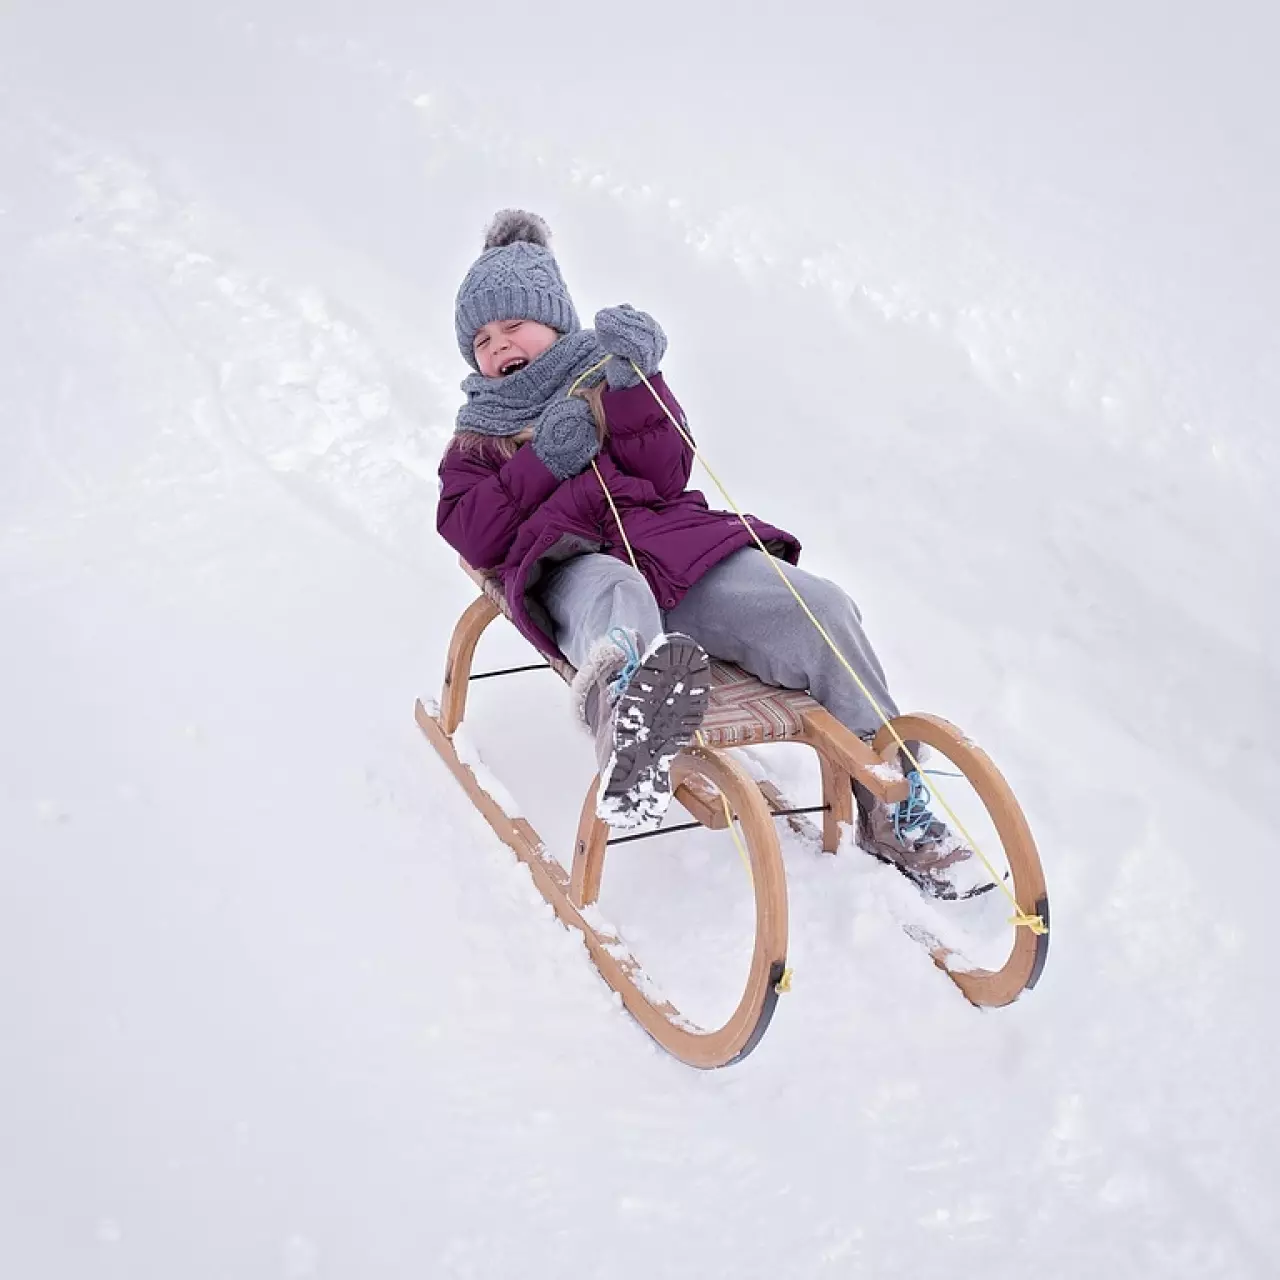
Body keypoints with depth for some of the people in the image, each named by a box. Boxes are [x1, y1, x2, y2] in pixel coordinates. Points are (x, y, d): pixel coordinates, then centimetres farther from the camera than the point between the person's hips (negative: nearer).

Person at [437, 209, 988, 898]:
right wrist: (543, 460, -2)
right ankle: (629, 716, -81)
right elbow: (474, 538, 8)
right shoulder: (478, 435, 29)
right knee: (615, 607, -43)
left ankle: (893, 805, -14)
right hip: (572, 564, -2)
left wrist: (633, 389, -3)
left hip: (665, 538, 3)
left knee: (821, 610, -20)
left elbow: (666, 478, 11)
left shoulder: (604, 378, 29)